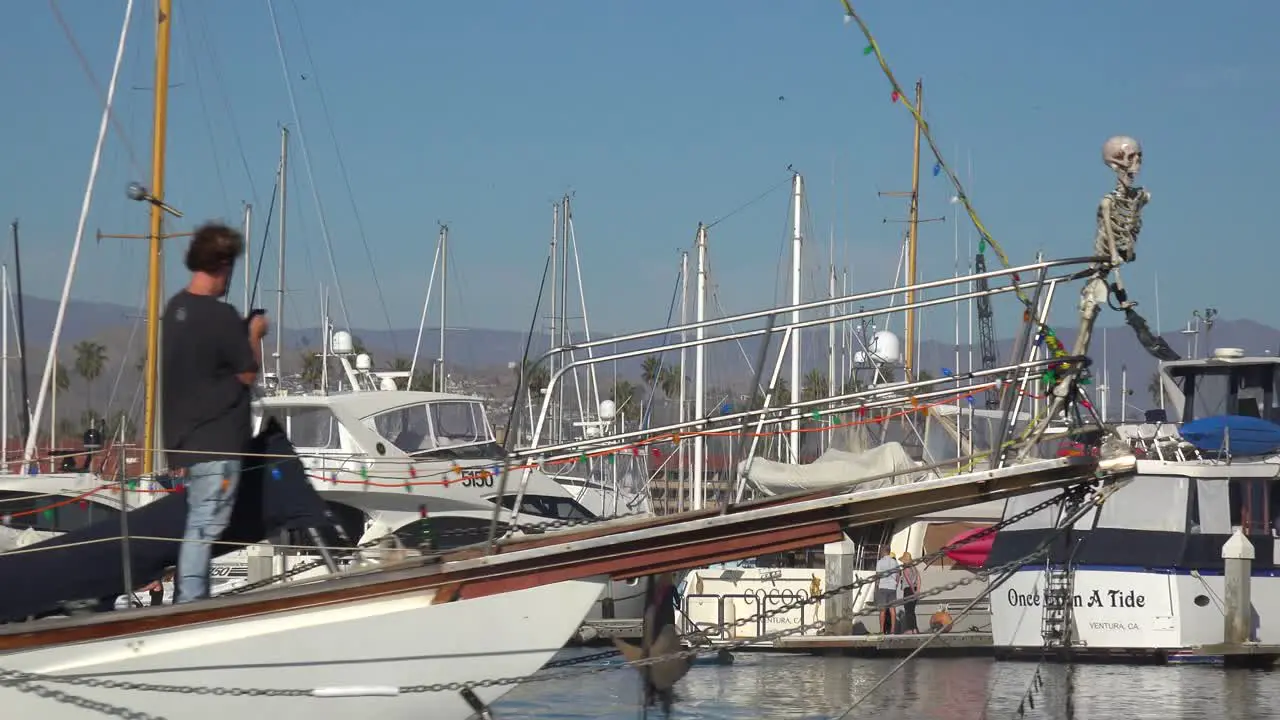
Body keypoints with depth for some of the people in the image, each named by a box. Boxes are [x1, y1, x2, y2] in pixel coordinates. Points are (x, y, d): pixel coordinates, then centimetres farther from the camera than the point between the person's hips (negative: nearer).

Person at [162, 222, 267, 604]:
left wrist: (242, 333, 16)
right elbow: (248, 374, -9)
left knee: (198, 524, 15)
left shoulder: (176, 308, 8)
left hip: (184, 439, 9)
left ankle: (188, 604, 19)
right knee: (204, 528, -7)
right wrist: (255, 335, 5)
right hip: (216, 443, -9)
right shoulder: (221, 316, -18)